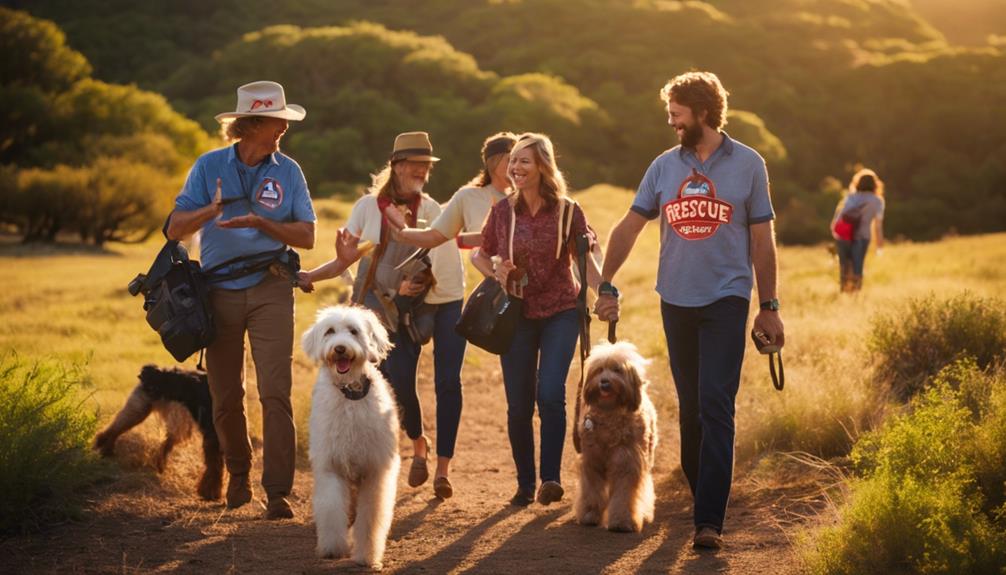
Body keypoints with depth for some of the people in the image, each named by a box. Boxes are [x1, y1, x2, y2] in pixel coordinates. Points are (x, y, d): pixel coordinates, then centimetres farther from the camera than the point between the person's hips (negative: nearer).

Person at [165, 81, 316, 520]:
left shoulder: (288, 171, 3)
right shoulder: (209, 166, 1)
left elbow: (306, 237, -1)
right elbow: (175, 228, -3)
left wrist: (261, 223, -16)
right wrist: (211, 211, -22)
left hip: (270, 291, -1)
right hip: (220, 293, 1)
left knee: (275, 392, -12)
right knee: (225, 396, 8)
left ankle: (278, 491, -10)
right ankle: (238, 473, 30)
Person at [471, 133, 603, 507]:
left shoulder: (567, 211, -3)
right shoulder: (503, 211, 3)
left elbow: (586, 260, -4)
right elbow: (479, 255, 15)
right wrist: (495, 273, -7)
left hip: (560, 312, -2)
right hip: (517, 315, 2)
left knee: (550, 392, -19)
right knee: (518, 404, 3)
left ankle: (551, 478, -11)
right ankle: (525, 484, 15)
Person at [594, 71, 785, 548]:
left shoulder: (747, 164, 0)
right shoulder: (664, 166, 7)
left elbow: (761, 239, 3)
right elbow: (628, 227, 11)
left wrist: (768, 307, 3)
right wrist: (606, 286, 6)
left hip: (726, 299, -4)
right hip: (676, 300, 4)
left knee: (715, 407, -12)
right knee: (689, 407, 11)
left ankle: (709, 520, -15)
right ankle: (701, 494, 26)